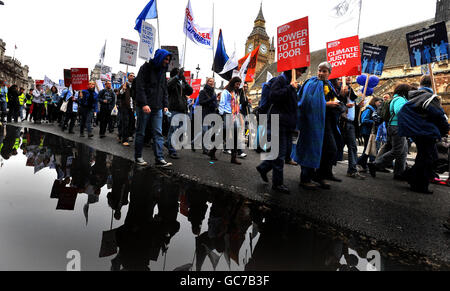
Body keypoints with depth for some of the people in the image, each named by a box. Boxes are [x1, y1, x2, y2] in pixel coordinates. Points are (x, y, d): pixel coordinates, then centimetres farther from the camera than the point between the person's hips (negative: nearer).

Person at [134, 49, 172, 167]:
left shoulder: (162, 71, 17)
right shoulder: (146, 68, -3)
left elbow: (164, 90, 20)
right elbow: (140, 87, -12)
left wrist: (165, 105, 9)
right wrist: (144, 104, -21)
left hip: (157, 108, 6)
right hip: (144, 107, -5)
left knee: (158, 133, -1)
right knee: (141, 132, 5)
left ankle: (160, 159, -1)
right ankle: (138, 157, 17)